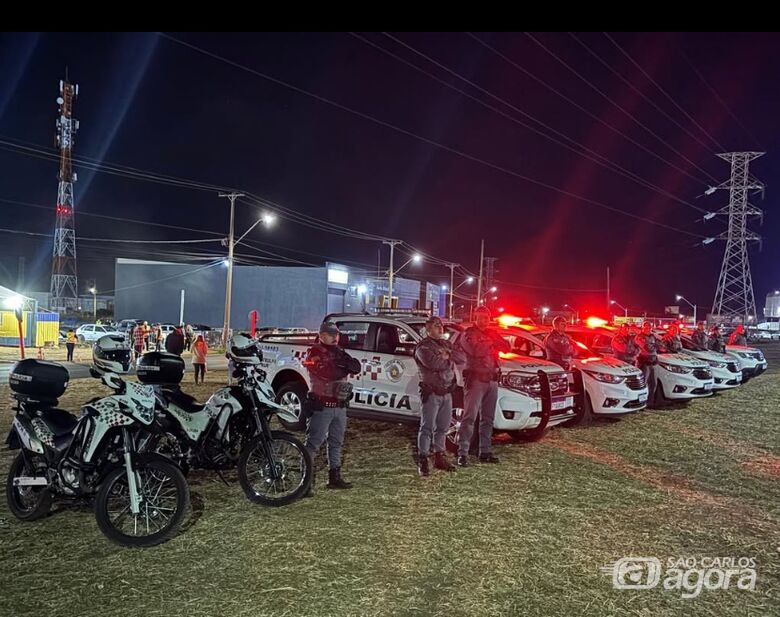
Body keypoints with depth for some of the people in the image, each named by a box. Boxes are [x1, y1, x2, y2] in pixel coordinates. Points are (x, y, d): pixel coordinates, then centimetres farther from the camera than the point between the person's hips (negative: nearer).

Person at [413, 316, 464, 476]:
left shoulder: (447, 344, 17)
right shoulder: (423, 346, -7)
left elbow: (462, 358, 5)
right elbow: (432, 362, -25)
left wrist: (447, 353, -11)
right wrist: (448, 359, -7)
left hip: (447, 392, 7)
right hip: (431, 393, -7)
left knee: (442, 427, 13)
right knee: (427, 428, -5)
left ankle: (440, 457, 24)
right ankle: (422, 460, 1)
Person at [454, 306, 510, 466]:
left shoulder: (492, 333, 18)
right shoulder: (468, 334, -2)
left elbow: (507, 348, 9)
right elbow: (475, 350, -19)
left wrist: (494, 340, -8)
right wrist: (490, 343, -6)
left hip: (492, 380, 7)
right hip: (475, 379, -7)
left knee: (488, 418, 10)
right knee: (469, 417, -10)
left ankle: (485, 451, 17)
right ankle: (462, 453, -9)